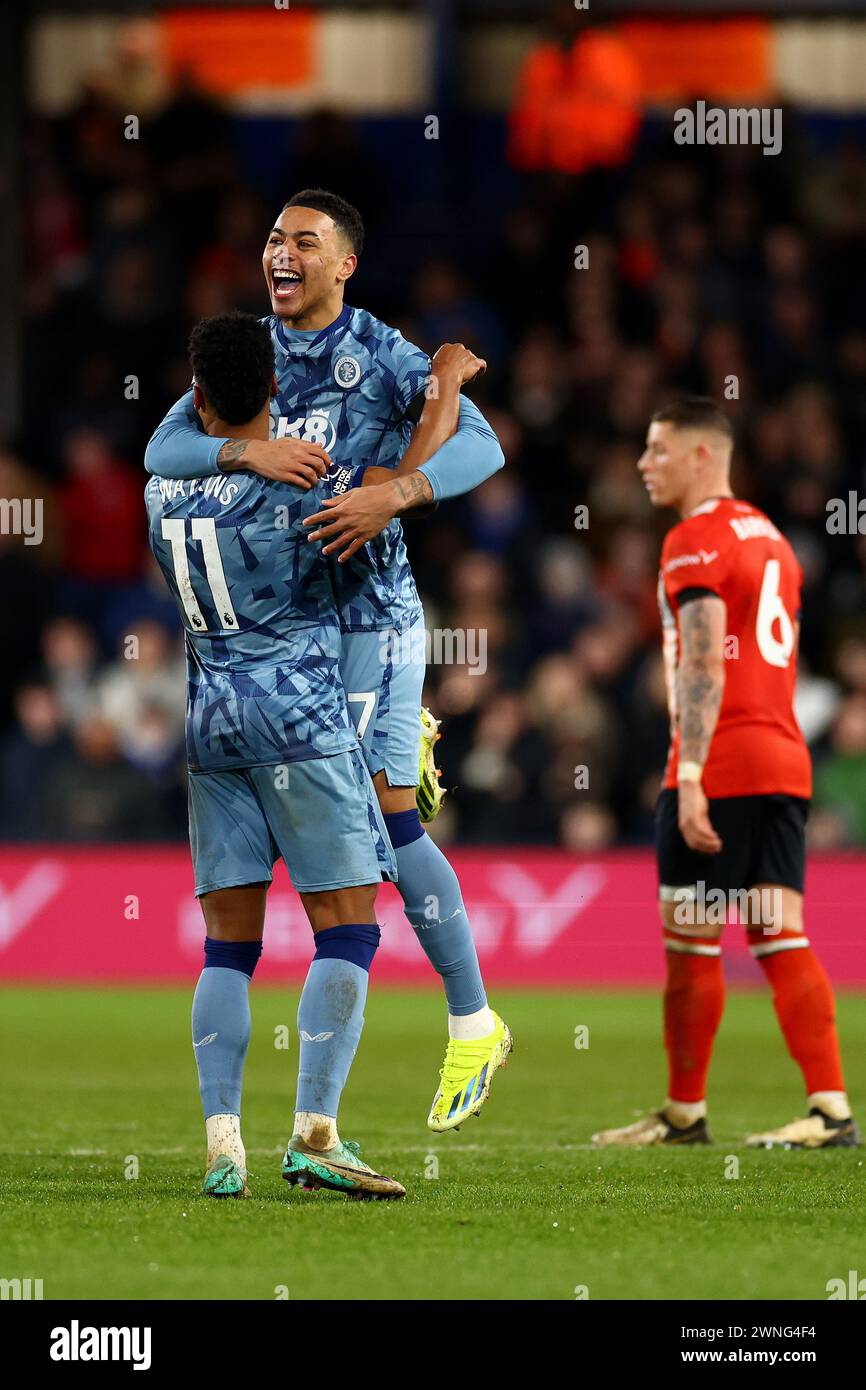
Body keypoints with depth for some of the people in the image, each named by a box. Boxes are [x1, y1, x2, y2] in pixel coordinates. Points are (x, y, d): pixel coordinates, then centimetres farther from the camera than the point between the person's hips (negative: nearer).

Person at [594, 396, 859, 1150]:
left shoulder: (696, 542, -9)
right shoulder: (771, 537, 19)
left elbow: (703, 666, -17)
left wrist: (691, 779, -22)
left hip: (720, 768, -8)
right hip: (785, 762, 8)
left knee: (691, 942, 1)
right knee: (783, 938, 4)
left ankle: (685, 1112, 8)